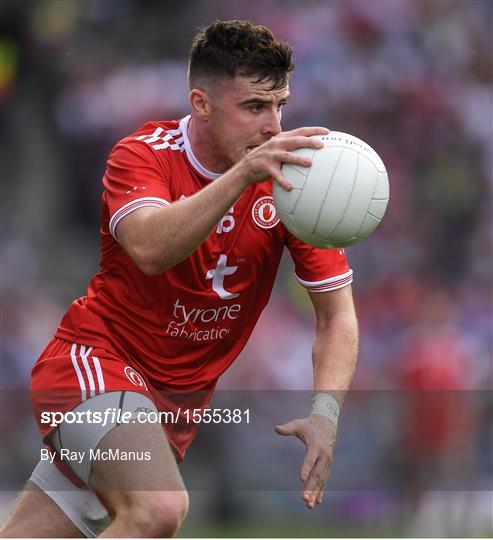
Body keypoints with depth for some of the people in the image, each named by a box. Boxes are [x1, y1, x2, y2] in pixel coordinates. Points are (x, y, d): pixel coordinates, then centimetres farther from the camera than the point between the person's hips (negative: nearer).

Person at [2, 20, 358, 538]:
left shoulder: (291, 177, -5)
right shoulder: (144, 155, -14)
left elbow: (337, 315, -4)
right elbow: (150, 251, -35)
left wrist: (324, 412, -21)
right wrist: (243, 174, -47)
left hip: (180, 397, 5)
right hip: (95, 359, -5)